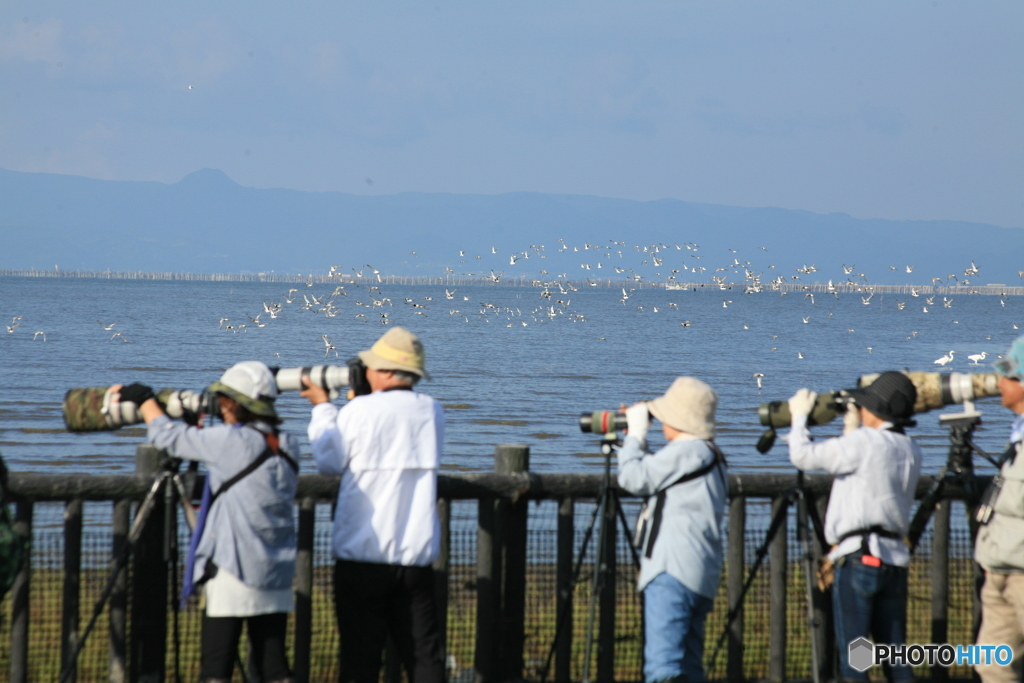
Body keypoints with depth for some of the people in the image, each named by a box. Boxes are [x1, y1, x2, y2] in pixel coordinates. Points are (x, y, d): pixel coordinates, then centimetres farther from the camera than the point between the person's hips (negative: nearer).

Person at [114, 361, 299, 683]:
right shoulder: (287, 446, 8)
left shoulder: (233, 441, -12)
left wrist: (144, 399, 15)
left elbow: (169, 437, 0)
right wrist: (202, 433, 20)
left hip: (234, 572, -7)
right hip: (277, 578, 7)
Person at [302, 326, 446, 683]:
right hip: (416, 556, 4)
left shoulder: (360, 412, -11)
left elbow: (329, 462, 3)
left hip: (361, 556, -4)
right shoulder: (432, 412, 3)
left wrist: (322, 408, 15)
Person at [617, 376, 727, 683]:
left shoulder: (688, 451, -10)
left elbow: (634, 478, -8)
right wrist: (635, 439, 23)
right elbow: (651, 479, 30)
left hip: (673, 573, -11)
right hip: (699, 577, 11)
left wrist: (636, 435, 6)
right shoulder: (707, 455, 21)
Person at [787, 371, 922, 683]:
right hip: (895, 560, 7)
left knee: (852, 657, -4)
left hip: (858, 557, -7)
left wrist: (800, 415, 9)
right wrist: (852, 430, 25)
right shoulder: (911, 452, 12)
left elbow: (803, 455, -7)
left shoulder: (865, 442, -11)